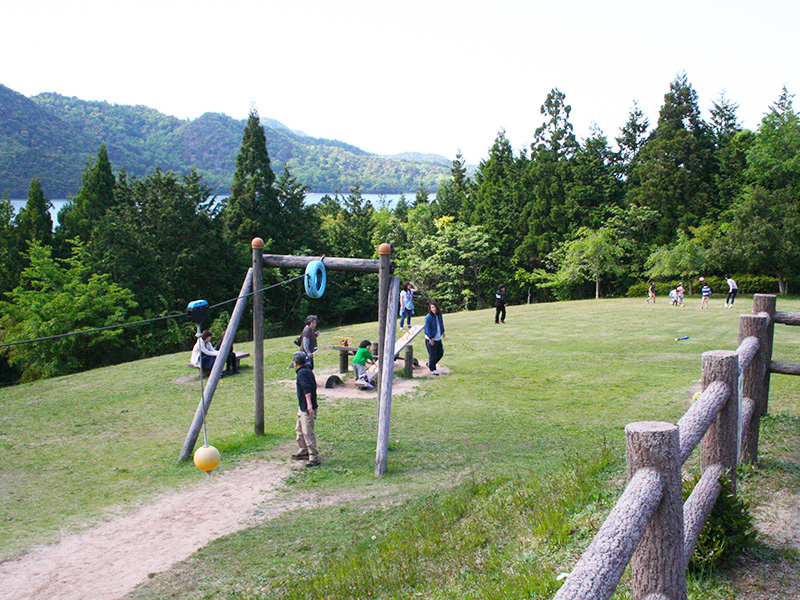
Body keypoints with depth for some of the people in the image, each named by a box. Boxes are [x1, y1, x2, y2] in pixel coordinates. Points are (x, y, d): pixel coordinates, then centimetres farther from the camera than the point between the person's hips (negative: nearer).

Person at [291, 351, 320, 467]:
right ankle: (303, 452, 34)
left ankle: (314, 458, -7)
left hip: (307, 409, -11)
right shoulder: (308, 371, 14)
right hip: (303, 408, 11)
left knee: (308, 432, -10)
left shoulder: (302, 373, -17)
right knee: (299, 430, 21)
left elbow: (307, 389, -28)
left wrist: (309, 405, -34)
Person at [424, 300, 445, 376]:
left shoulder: (439, 314, 2)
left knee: (440, 353, 13)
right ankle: (432, 369, 15)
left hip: (438, 338, 8)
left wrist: (442, 332, 24)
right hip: (431, 340, -8)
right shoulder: (428, 317, -20)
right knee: (433, 355, -2)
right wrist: (431, 338, -19)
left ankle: (430, 364, 32)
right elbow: (427, 329, -19)